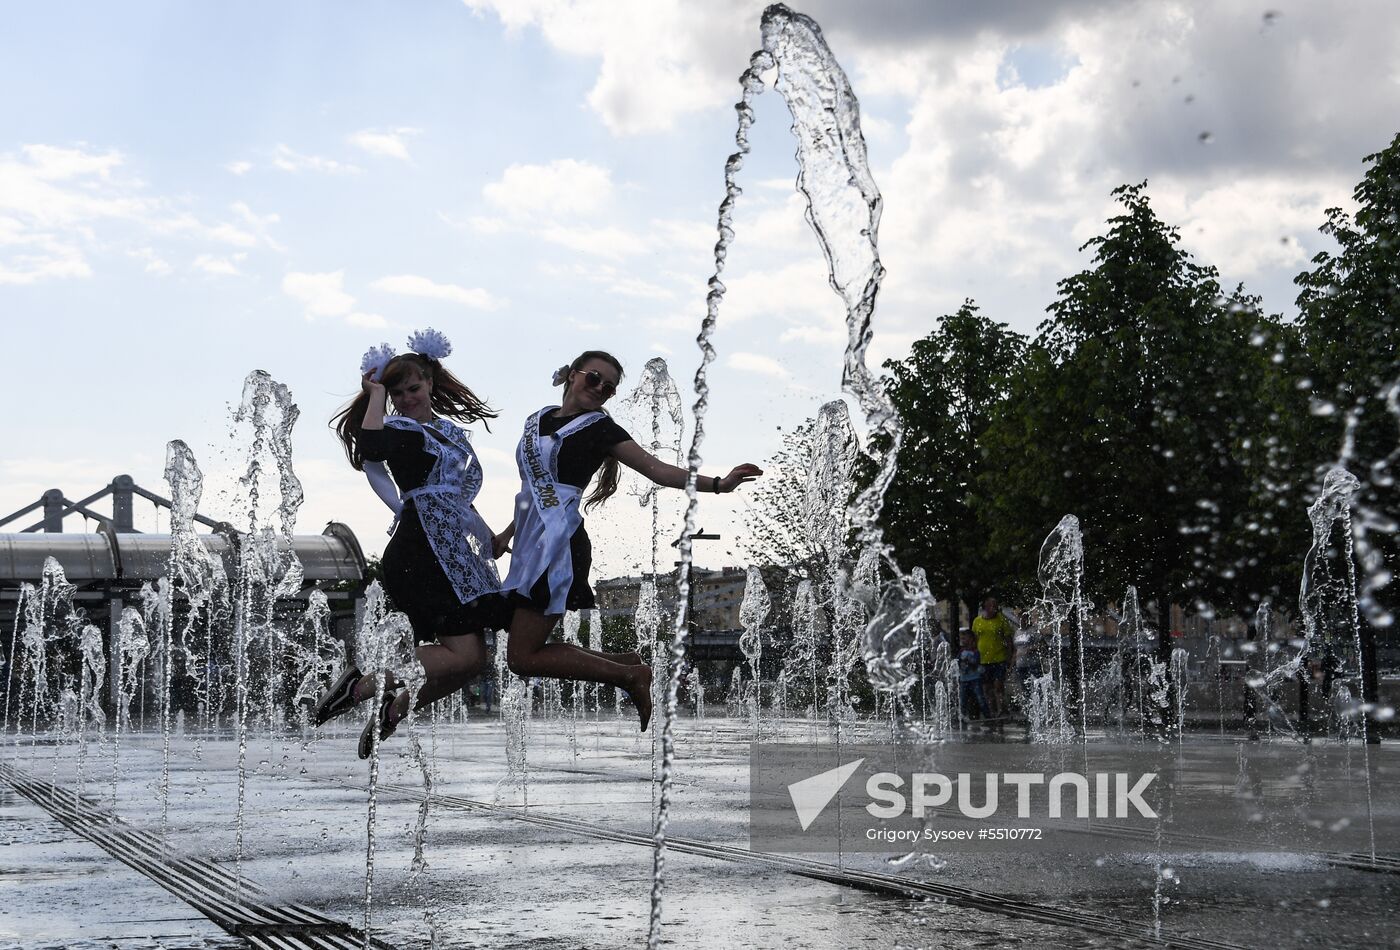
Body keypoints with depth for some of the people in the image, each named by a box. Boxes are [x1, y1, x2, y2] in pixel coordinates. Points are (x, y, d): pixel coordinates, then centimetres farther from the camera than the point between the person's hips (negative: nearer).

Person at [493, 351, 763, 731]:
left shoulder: (599, 428, -3)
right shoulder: (538, 419, 15)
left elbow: (658, 470, -11)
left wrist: (718, 483, -22)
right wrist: (508, 533, 24)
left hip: (559, 546, -8)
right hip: (530, 543, 8)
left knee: (522, 657, -11)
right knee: (528, 647, 8)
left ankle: (629, 675, -3)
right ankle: (626, 664, 16)